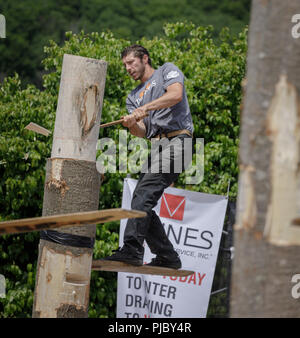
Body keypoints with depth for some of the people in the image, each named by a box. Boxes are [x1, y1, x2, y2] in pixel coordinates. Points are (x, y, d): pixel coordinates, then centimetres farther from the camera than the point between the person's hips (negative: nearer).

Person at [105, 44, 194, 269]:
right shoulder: (134, 96, 27)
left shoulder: (167, 71, 10)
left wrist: (146, 108, -20)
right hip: (157, 147, 8)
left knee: (144, 193, -22)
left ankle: (131, 249, -30)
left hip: (176, 140, -8)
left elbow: (176, 94, -13)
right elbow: (142, 132, 12)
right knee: (140, 201, -1)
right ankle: (167, 257, 6)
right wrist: (132, 124, -11)